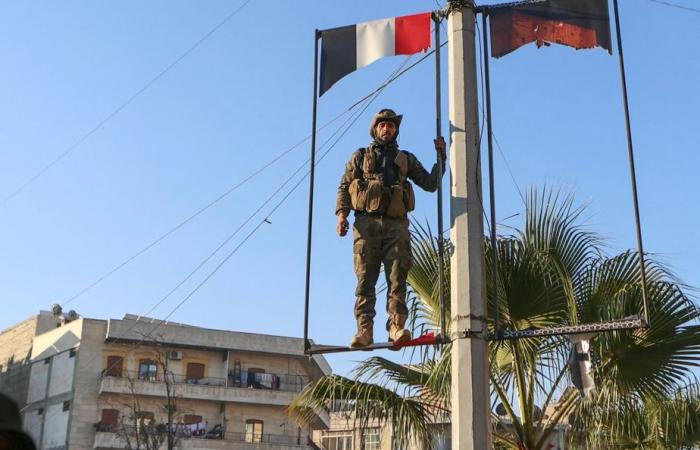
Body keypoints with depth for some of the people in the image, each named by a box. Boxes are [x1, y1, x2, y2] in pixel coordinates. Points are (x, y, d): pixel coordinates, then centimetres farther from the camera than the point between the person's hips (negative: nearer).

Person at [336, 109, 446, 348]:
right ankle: (364, 330, -14)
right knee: (365, 279, -9)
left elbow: (431, 184, 21)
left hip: (396, 224, 1)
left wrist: (441, 156, 11)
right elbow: (344, 187, 13)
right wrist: (342, 213, -4)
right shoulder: (360, 156, 22)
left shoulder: (406, 159, 26)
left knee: (397, 278, -11)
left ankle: (397, 328, -18)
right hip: (366, 222, -1)